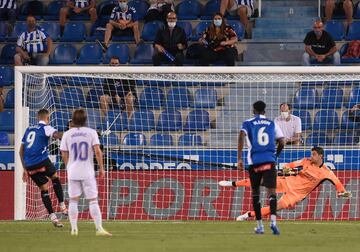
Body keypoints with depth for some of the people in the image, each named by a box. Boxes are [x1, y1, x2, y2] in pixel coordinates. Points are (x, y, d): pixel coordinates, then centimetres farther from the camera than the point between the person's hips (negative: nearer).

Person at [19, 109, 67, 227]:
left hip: (29, 165, 5)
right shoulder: (46, 128, 3)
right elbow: (56, 135, -20)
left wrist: (25, 169, 25)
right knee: (55, 177, 19)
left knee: (44, 189, 12)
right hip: (42, 161, -5)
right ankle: (62, 206, 14)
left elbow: (21, 151, 23)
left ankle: (52, 217, 8)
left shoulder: (29, 129, 22)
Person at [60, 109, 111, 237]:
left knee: (73, 200, 9)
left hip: (72, 172, 2)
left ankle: (74, 228, 6)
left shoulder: (67, 134, 3)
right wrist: (101, 168, -2)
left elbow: (64, 155, 5)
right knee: (93, 200, 0)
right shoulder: (91, 132, -2)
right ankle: (99, 228, -5)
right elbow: (97, 151, -10)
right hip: (87, 172, -2)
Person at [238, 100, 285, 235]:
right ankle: (273, 220, -32)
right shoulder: (272, 124, 13)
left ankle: (260, 226, 16)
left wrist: (239, 159, -11)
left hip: (254, 161, 0)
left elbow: (241, 137, -10)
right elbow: (281, 143, 11)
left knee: (255, 192, 14)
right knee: (271, 191, -8)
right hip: (269, 160, 0)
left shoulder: (247, 123, 7)